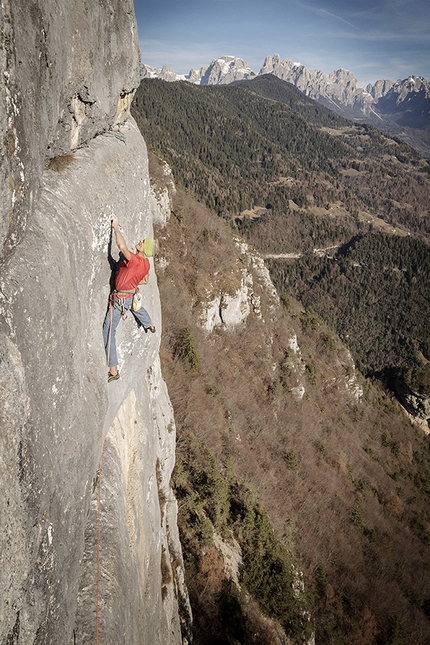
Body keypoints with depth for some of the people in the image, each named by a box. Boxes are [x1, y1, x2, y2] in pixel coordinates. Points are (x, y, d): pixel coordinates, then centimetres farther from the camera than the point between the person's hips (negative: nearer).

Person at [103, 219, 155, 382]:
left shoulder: (134, 260, -32)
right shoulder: (146, 263, -6)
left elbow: (122, 246, -48)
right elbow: (145, 280, 10)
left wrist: (116, 227, -33)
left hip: (120, 299, -8)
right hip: (133, 294, 8)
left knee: (109, 331, -3)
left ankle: (113, 370, -4)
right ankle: (150, 325, 76)